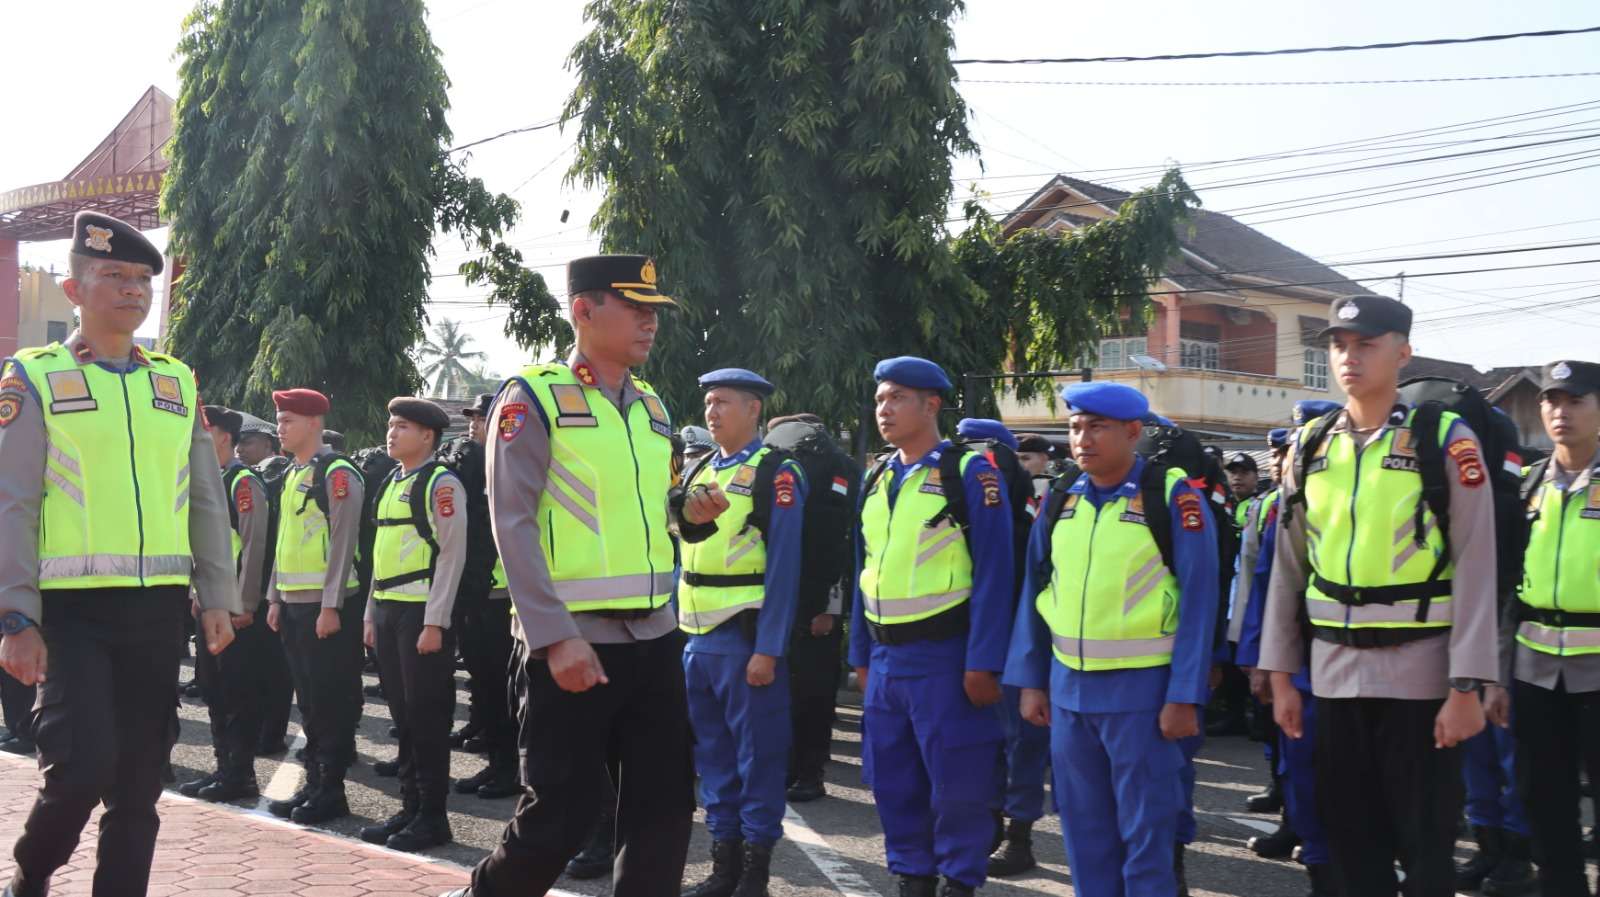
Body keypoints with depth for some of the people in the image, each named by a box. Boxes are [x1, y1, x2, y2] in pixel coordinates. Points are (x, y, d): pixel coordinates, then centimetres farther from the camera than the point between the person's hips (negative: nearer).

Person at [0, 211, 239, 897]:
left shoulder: (176, 382, 12)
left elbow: (206, 501, 13)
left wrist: (218, 599, 8)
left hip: (159, 609, 4)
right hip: (73, 609, -4)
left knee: (138, 782, 7)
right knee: (83, 767, -13)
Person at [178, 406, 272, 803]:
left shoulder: (243, 482, -12)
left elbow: (254, 545, -16)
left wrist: (246, 605, -17)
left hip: (237, 608, -9)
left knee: (240, 692, -2)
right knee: (214, 690, 12)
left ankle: (241, 775, 5)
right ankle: (224, 768, 20)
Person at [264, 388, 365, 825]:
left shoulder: (337, 473, -11)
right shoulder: (291, 475, 16)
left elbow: (342, 543, -15)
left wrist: (331, 607, -18)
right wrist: (276, 598, 16)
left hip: (325, 606, -9)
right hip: (293, 604, 9)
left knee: (332, 701, -1)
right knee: (308, 700, 13)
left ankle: (332, 790, 5)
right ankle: (313, 784, 20)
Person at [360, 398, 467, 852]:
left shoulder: (441, 483, -9)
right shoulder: (390, 484, 16)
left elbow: (451, 556, -14)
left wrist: (434, 623, -18)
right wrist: (371, 614, 16)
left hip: (422, 612, -8)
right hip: (388, 611, 8)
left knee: (427, 714, -2)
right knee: (402, 714, 12)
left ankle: (433, 817, 5)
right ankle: (409, 808, 19)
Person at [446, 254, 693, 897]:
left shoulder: (652, 408, 13)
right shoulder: (534, 396, -7)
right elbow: (512, 524, -13)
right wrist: (556, 637, -19)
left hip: (655, 638, 6)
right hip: (571, 640, -6)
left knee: (665, 807, 6)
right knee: (561, 815, -1)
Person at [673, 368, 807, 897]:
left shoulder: (776, 473, -7)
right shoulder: (697, 472, 14)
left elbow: (783, 566, -12)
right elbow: (684, 553, 15)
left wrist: (767, 649, -16)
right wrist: (677, 629, 3)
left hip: (746, 637, -7)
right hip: (697, 636, 7)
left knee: (757, 756, 1)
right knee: (713, 755, 12)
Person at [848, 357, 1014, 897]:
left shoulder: (970, 473, -8)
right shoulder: (877, 480, 12)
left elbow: (992, 573, -12)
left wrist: (983, 662, -16)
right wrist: (861, 654, 15)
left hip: (945, 655, -6)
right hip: (886, 657, 7)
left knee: (957, 783, 1)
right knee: (894, 782, 12)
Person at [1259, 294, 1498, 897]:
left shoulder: (1446, 442, -6)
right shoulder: (1309, 447, 6)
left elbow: (1475, 572, -10)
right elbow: (1288, 568, 9)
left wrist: (1466, 688, -14)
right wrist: (1280, 674, 7)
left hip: (1419, 672, -4)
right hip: (1333, 671, 4)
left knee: (1425, 842, 4)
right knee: (1350, 837, 12)